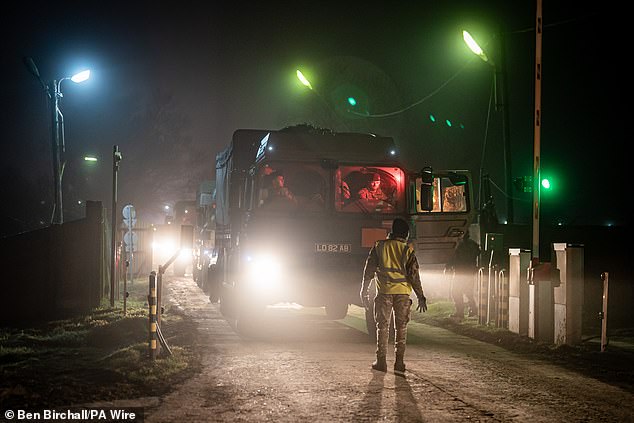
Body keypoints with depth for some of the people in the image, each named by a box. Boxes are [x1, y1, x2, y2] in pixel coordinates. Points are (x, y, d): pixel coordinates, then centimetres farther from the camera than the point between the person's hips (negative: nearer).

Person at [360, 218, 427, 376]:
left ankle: (381, 362, 8)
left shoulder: (379, 247, 6)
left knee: (383, 326, 8)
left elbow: (369, 270, 6)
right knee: (401, 327, 6)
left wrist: (364, 292, 13)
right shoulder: (407, 250, 2)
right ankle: (399, 363, 2)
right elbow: (414, 275, -2)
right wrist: (421, 297, 2)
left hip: (384, 291, 1)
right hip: (403, 292, 0)